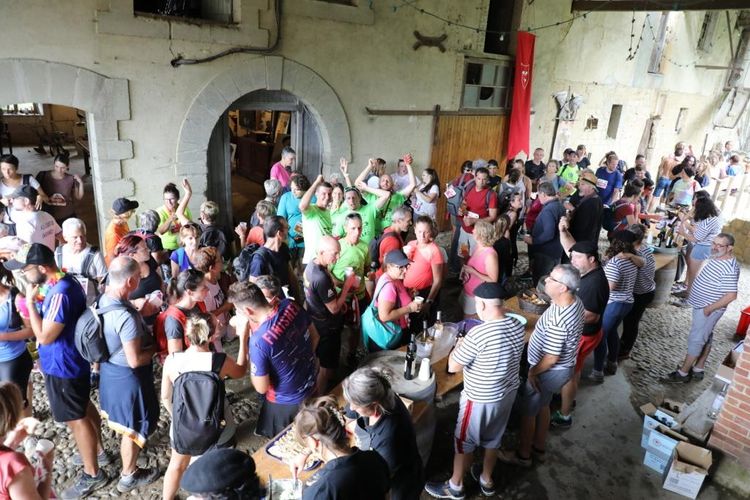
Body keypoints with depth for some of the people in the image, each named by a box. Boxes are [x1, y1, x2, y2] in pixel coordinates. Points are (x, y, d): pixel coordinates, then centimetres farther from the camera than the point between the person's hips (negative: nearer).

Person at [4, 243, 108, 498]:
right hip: (71, 360, 10)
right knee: (85, 408, 24)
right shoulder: (64, 282, 1)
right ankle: (97, 451, 43)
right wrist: (36, 301, 1)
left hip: (62, 366, -10)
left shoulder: (60, 293, -31)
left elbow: (44, 335, -26)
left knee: (76, 419, 5)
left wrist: (30, 301, -22)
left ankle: (92, 474, 20)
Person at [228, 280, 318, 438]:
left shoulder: (259, 341, -37)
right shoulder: (290, 305, -19)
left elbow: (261, 388, -21)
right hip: (312, 382, 6)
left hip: (288, 401, -5)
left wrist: (244, 340, -20)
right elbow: (314, 336, -1)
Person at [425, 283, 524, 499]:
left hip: (481, 399, -7)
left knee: (464, 441, 16)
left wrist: (459, 344, -7)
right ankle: (486, 481, 47)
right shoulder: (518, 326, -9)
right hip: (508, 392, 7)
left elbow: (453, 366, -23)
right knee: (494, 438, 26)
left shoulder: (478, 333, -32)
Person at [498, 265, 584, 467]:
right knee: (543, 406, 27)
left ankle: (523, 455, 34)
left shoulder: (558, 321, -38)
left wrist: (532, 372, -12)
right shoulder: (575, 301, -9)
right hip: (562, 368, 9)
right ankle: (539, 447, 47)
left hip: (549, 372, -9)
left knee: (528, 412, 13)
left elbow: (551, 358, -29)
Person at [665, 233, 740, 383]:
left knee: (695, 339, -1)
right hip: (701, 306, 9)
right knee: (705, 337, 19)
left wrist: (709, 308, -21)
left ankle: (683, 373, 10)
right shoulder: (715, 257, 2)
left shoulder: (729, 268, -28)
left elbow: (731, 295, -29)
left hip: (709, 310, -9)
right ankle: (698, 369, 32)